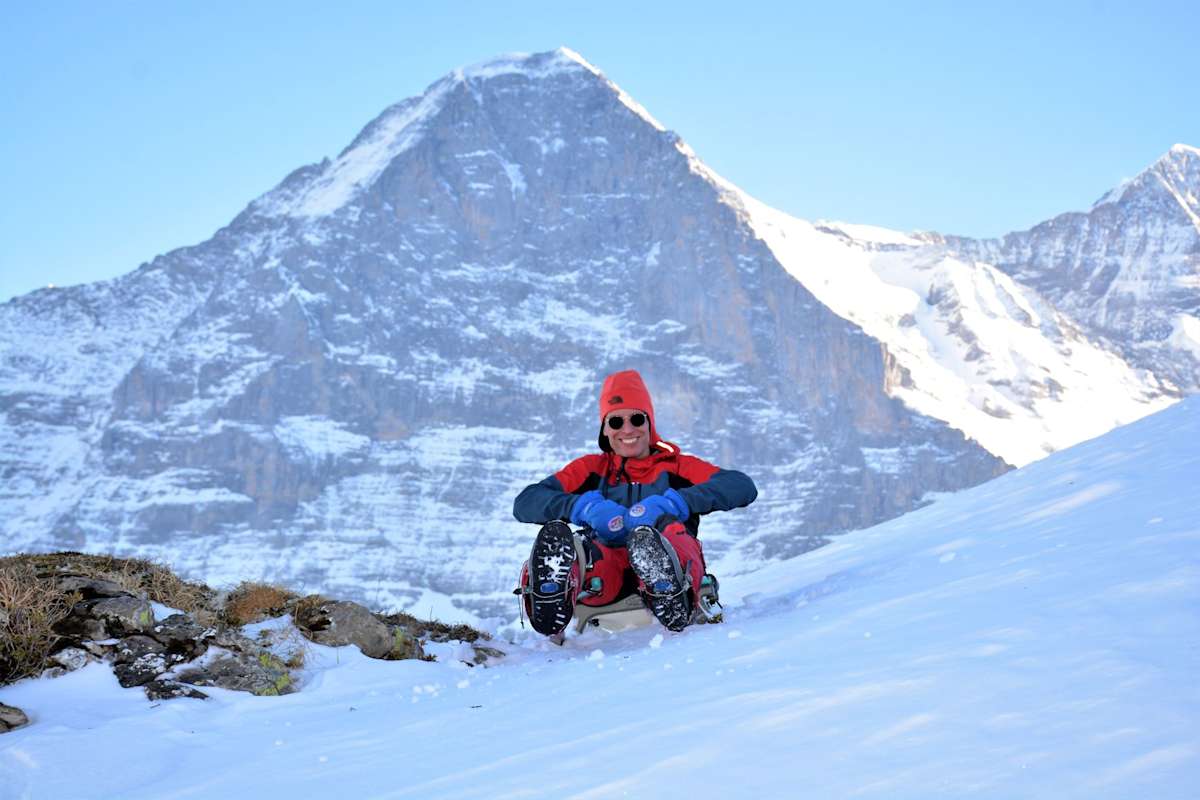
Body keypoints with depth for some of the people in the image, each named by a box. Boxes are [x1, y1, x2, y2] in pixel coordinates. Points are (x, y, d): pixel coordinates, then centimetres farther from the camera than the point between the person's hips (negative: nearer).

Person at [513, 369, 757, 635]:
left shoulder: (677, 466, 23)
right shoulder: (591, 469, 28)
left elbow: (743, 487, 5)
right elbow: (525, 503, 14)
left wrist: (671, 503, -8)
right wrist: (584, 506, -5)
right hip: (607, 576, 1)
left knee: (669, 527, -35)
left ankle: (673, 600, -65)